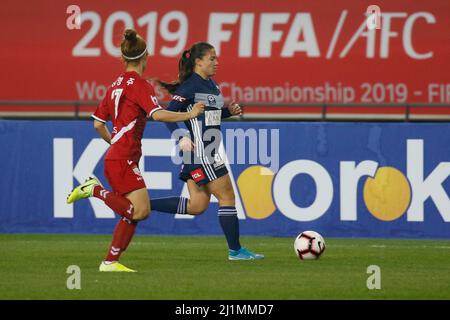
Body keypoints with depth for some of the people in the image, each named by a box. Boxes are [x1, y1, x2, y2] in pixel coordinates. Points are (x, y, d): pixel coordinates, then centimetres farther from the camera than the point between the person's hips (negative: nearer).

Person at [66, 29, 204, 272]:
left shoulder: (117, 85, 16)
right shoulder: (140, 85, -9)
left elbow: (98, 123, 20)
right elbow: (157, 114, -24)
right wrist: (189, 115, -16)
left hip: (115, 158, 9)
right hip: (124, 159, -9)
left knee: (131, 212, 9)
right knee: (141, 211, -15)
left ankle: (110, 261, 6)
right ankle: (95, 190, -11)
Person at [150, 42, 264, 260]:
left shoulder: (211, 85, 14)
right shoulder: (190, 86, -13)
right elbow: (168, 113, -17)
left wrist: (229, 111, 8)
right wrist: (181, 137, -28)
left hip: (209, 152, 10)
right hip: (199, 151, -10)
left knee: (196, 206, 10)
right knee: (227, 197, -3)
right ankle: (235, 251, 5)